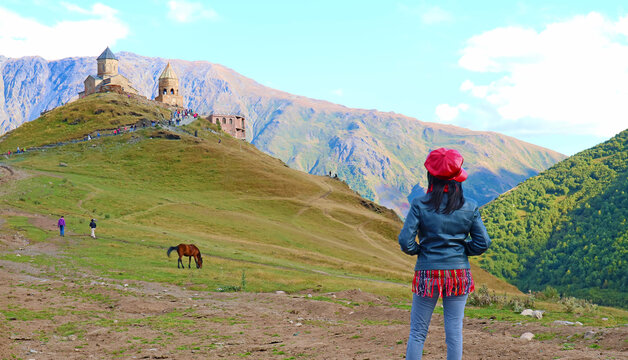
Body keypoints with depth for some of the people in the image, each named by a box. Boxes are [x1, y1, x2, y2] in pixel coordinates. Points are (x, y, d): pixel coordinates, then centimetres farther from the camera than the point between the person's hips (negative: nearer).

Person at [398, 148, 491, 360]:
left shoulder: (420, 205, -9)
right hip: (459, 274, 2)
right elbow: (483, 243, -1)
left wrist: (418, 250, 5)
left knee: (418, 332, 8)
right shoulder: (469, 208, -1)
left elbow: (405, 241, -14)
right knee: (455, 332, 7)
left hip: (427, 273, -2)